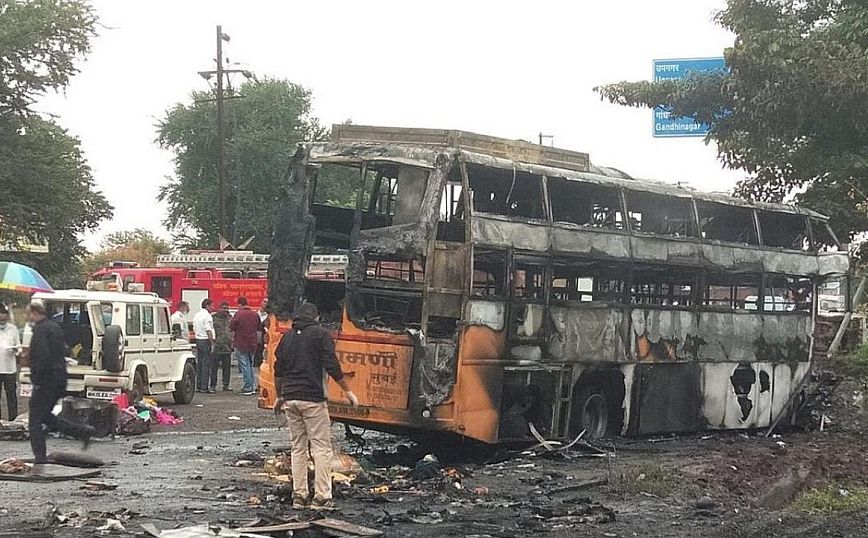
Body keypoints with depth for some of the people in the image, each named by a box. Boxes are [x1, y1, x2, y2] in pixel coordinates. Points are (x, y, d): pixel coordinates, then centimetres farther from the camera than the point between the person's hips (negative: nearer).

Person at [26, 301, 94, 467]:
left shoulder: (41, 330, -14)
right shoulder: (55, 327, 16)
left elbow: (42, 356, -25)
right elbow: (63, 352, 22)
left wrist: (36, 380, -20)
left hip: (46, 380, -9)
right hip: (59, 380, 9)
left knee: (35, 421, -2)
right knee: (45, 416, 20)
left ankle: (40, 461, -2)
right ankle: (83, 431, 10)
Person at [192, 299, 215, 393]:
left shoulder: (196, 315, 14)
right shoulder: (207, 316, -13)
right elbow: (208, 330, -18)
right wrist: (212, 343, -16)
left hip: (198, 340, 9)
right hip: (206, 340, -9)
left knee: (199, 363, 11)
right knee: (206, 364, -6)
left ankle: (198, 386, 12)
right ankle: (204, 387, -8)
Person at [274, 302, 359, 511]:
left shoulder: (288, 337, 15)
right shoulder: (321, 334, -1)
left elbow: (278, 371, 17)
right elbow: (332, 366, -9)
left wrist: (281, 396, 30)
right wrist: (348, 392, -3)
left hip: (290, 398, 6)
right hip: (313, 399, -6)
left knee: (298, 447, 12)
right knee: (321, 447, -4)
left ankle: (299, 495, 11)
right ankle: (321, 497, -9)